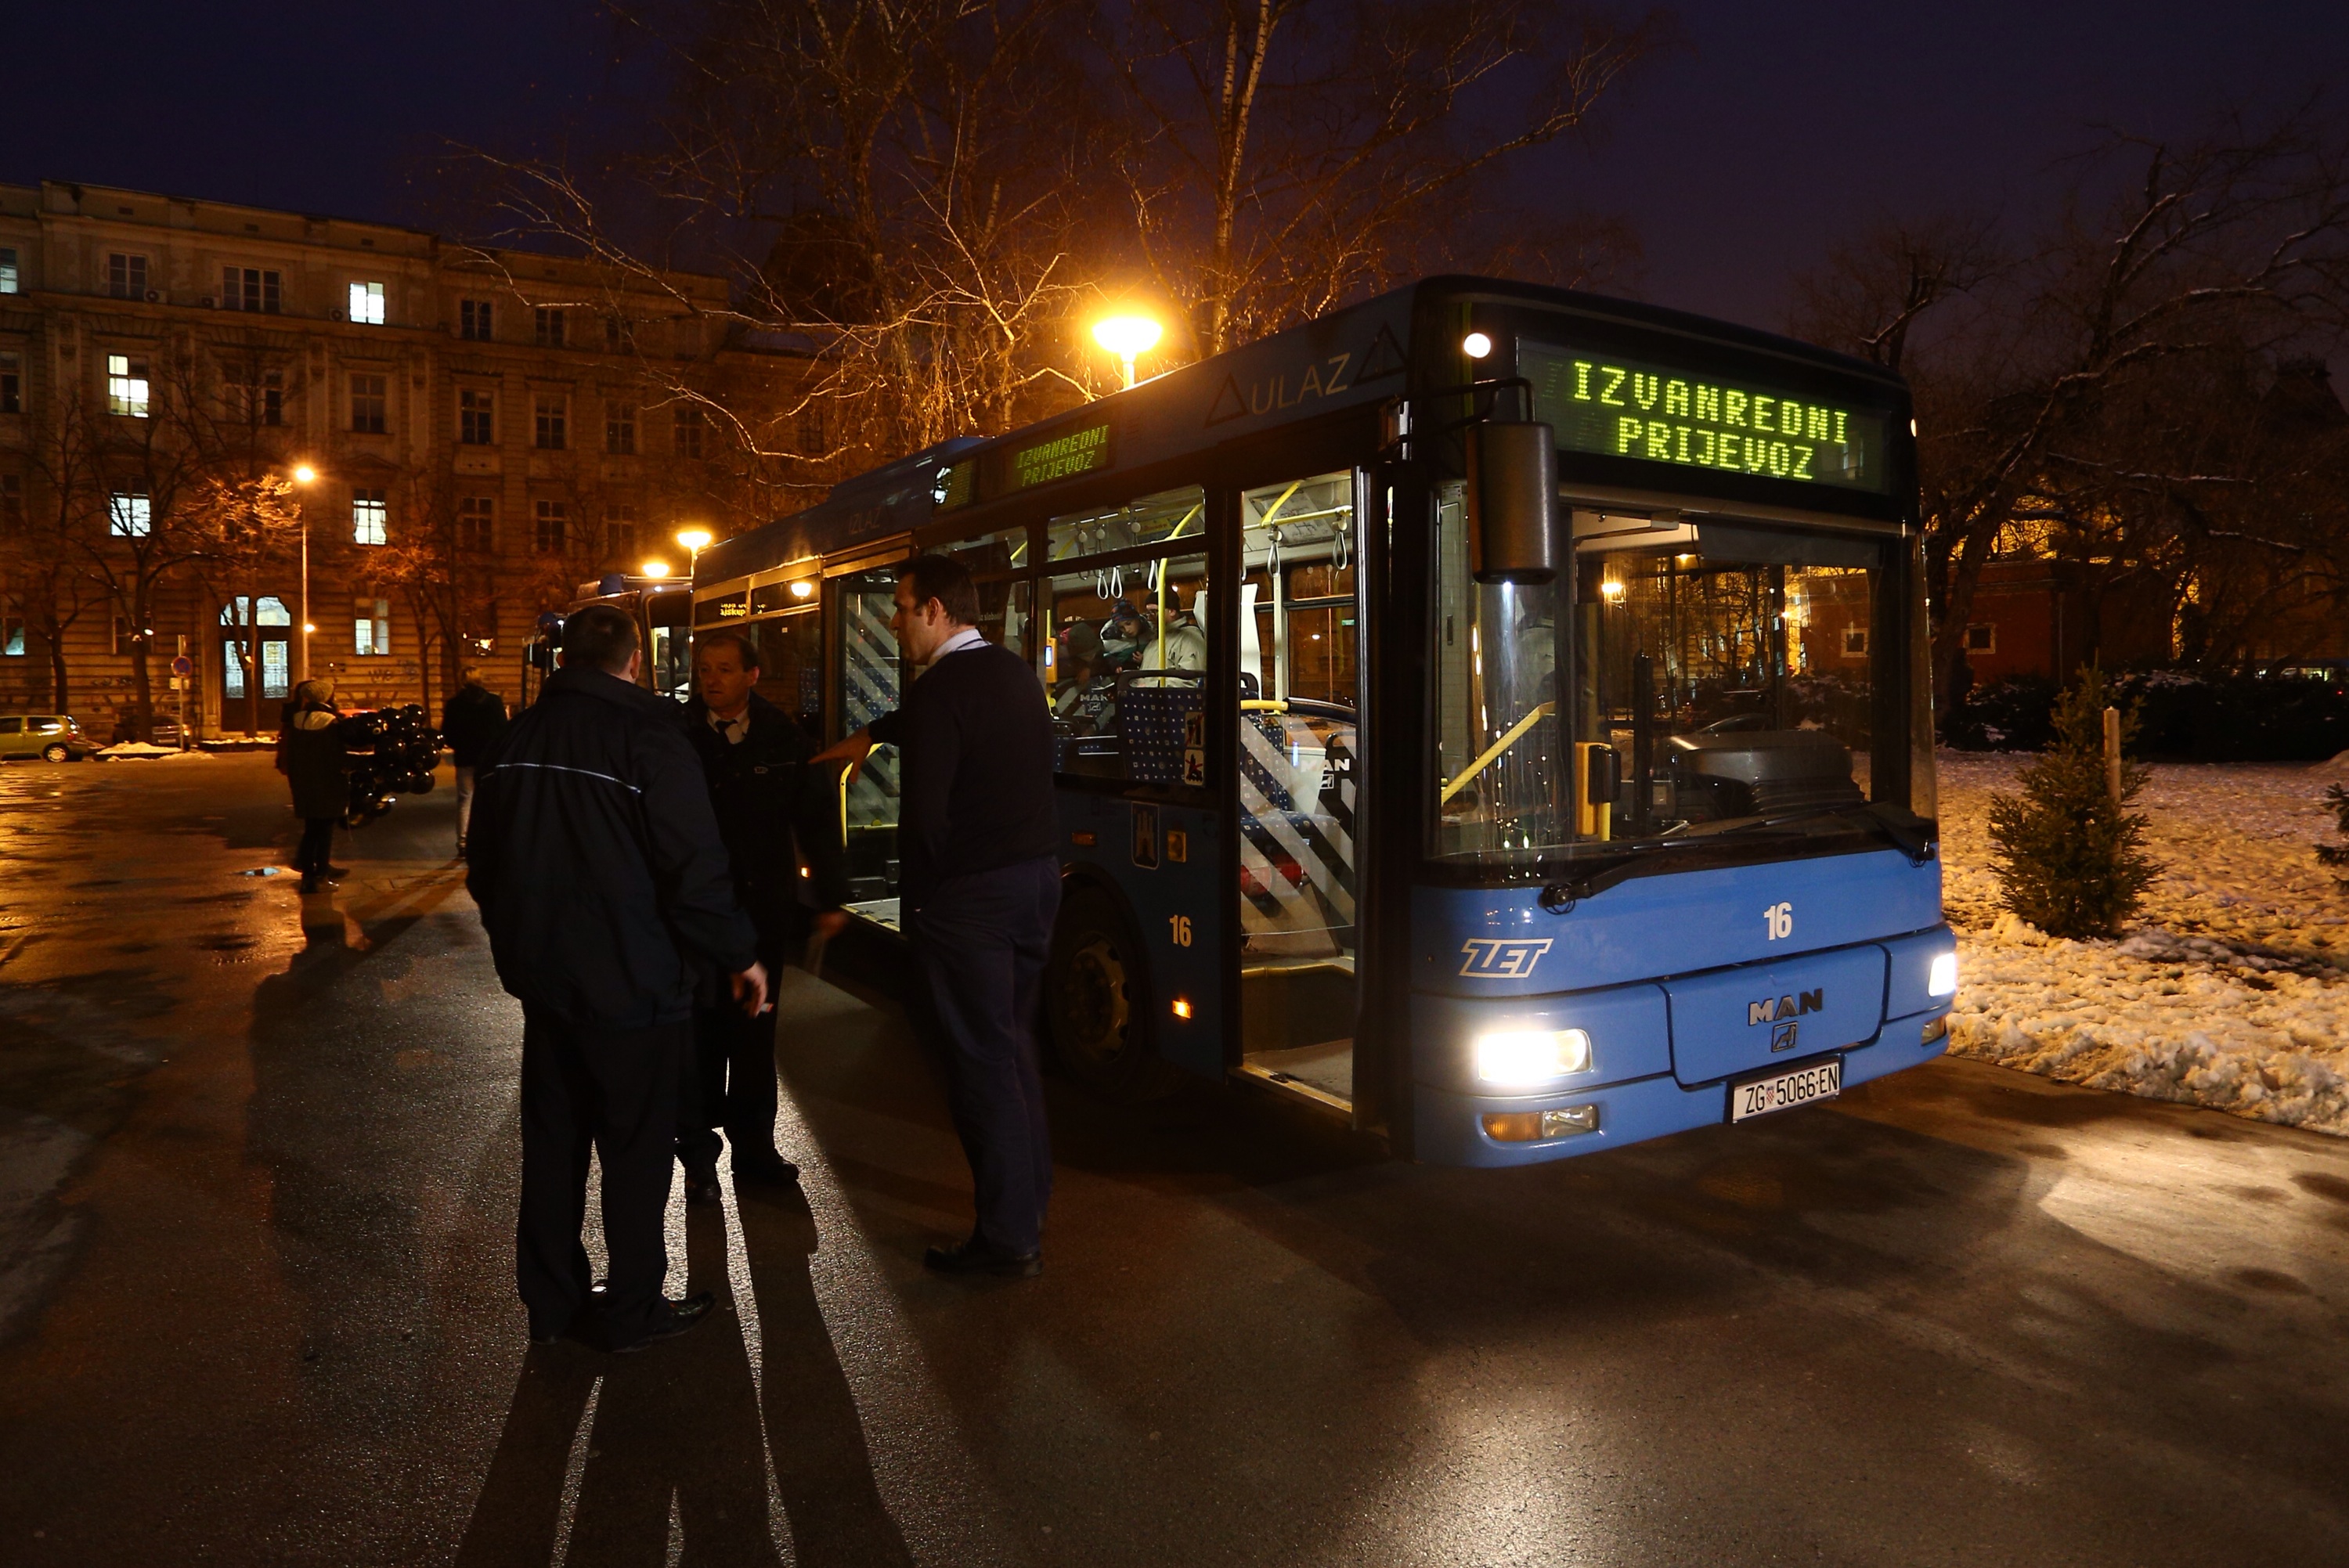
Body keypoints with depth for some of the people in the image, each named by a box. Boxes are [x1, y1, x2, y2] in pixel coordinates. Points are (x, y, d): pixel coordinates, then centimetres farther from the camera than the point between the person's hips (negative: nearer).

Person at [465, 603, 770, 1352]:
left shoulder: (516, 741, 4)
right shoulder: (649, 739, -18)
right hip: (634, 984, -6)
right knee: (637, 1149, 7)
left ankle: (551, 1299, 28)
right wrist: (740, 955, -6)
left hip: (545, 980, 7)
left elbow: (484, 867, 14)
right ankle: (632, 1310, 17)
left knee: (552, 1142, 17)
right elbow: (695, 875, -19)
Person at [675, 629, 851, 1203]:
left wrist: (830, 898, 3)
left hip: (764, 912, 2)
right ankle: (698, 1154, 20)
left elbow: (818, 818, 4)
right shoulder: (675, 738, -6)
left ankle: (753, 1145, 25)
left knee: (755, 1034, 12)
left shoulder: (785, 739, 0)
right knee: (700, 1036, 5)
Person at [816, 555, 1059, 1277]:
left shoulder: (940, 690, -16)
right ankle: (1029, 1200, 31)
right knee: (1013, 1044, 20)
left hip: (969, 894, -8)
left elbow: (926, 811, -19)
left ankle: (1009, 1238, 9)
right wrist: (872, 734, 40)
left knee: (982, 1060, 0)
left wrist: (921, 893, -4)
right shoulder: (1015, 672, 11)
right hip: (1037, 875, 8)